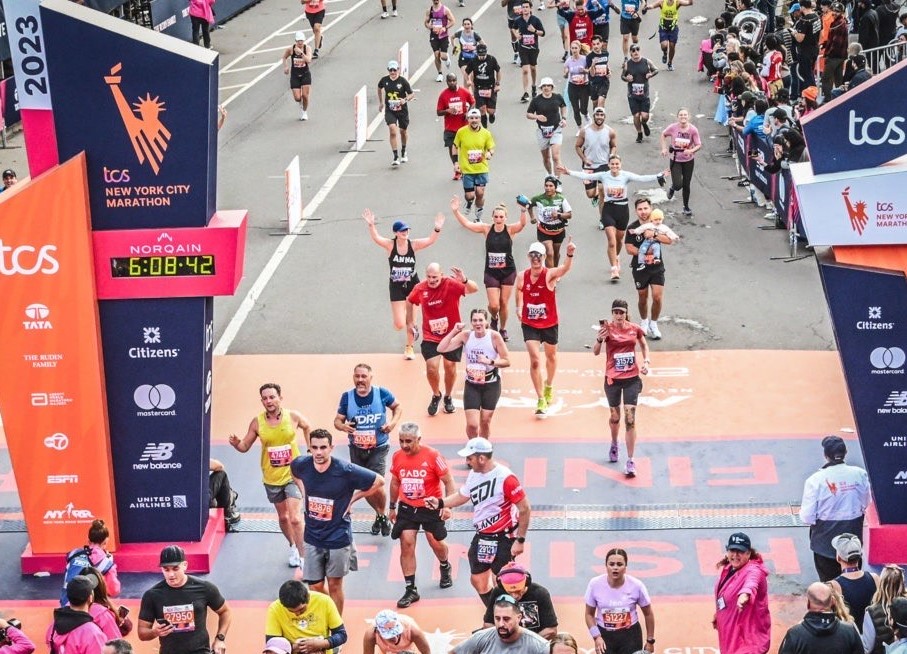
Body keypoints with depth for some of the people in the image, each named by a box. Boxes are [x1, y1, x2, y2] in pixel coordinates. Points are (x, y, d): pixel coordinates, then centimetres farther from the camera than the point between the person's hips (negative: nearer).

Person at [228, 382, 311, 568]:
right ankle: (293, 547, 43)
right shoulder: (257, 422, -9)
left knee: (294, 518, -14)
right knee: (282, 516, 18)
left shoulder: (293, 416, -11)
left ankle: (303, 557, -6)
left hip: (293, 474, -3)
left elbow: (307, 426, 11)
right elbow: (245, 446, -2)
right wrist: (236, 444, -24)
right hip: (271, 478, 3)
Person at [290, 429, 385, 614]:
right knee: (315, 587, 8)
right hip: (313, 537, 3)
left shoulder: (345, 470, -21)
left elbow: (379, 482, -10)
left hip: (338, 537, -3)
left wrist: (353, 498, -9)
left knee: (334, 585, 10)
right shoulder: (301, 465, -11)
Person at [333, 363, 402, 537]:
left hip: (378, 448, -3)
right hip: (356, 449, 3)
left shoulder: (382, 393, -12)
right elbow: (337, 420, -1)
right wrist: (343, 426, -25)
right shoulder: (347, 397, -9)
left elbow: (397, 407, 5)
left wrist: (393, 422, -13)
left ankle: (384, 516, 15)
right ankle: (379, 515, 38)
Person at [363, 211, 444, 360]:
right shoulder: (390, 245, -12)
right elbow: (376, 238, -28)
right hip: (396, 286, -1)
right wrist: (371, 225, -46)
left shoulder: (413, 244, -8)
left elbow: (430, 240, -20)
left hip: (413, 284, 1)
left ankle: (409, 347, 29)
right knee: (399, 325, -7)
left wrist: (437, 229, -37)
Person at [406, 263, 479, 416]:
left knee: (450, 367, 11)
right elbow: (409, 301, 13)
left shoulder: (451, 284, -19)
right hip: (430, 337, 1)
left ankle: (448, 397, 36)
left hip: (452, 335, -1)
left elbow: (474, 289, -33)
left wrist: (465, 281, -53)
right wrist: (410, 322, 14)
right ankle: (436, 396, 18)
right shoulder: (420, 289, -9)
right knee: (432, 366, -10)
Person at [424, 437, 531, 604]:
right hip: (481, 537, 8)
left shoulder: (505, 478, -23)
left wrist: (520, 540, -18)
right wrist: (439, 502, 3)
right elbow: (462, 496, 19)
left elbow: (525, 509, -19)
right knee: (478, 580, 15)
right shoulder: (474, 474, 1)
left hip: (503, 539, -8)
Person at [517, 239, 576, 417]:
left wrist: (570, 255, -60)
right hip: (529, 324, 0)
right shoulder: (522, 277, -9)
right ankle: (541, 400, -6)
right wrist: (519, 307, 13)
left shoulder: (550, 274, -19)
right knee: (535, 360, -12)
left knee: (551, 357, 20)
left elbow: (565, 269, -42)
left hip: (550, 324, 0)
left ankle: (549, 387, 48)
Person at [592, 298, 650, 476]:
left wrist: (646, 361, 2)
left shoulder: (635, 329, -1)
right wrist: (600, 339, -31)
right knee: (615, 417, 16)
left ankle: (630, 462, -5)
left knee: (630, 419, -8)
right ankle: (614, 445, 48)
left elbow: (644, 345, 18)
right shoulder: (607, 328, -7)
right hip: (612, 379, 0)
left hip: (632, 378, 0)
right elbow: (595, 352, -13)